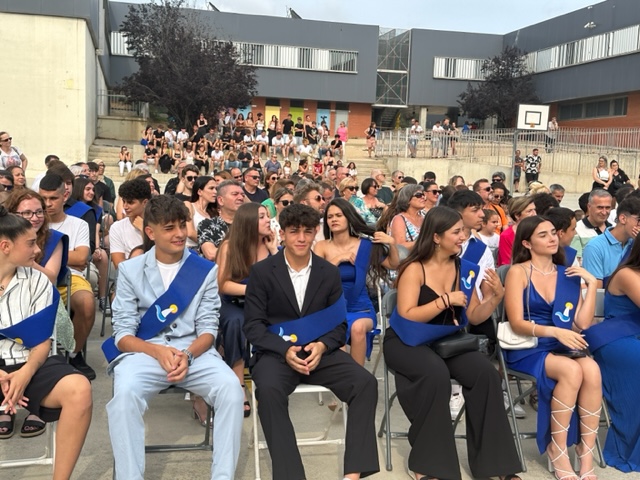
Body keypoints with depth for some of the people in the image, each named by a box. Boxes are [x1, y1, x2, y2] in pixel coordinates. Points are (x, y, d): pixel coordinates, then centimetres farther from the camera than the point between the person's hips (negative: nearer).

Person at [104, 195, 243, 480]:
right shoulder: (130, 270, 5)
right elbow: (123, 333, 1)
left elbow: (208, 328, 2)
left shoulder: (205, 270, 6)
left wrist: (187, 355, -19)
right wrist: (158, 351, -18)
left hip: (194, 350, 1)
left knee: (231, 387, -27)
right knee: (125, 394, -33)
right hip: (143, 351, 0)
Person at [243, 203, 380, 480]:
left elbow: (339, 324, 8)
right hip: (276, 351, -2)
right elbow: (253, 325, -3)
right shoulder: (261, 272, -1)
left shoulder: (329, 272, 6)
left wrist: (322, 346, -15)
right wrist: (285, 350, -20)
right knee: (269, 390, -35)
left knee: (365, 383, -22)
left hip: (319, 350, 3)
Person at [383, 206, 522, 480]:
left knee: (485, 372, -22)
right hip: (408, 342, -5)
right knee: (436, 373, -35)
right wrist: (446, 300, -22)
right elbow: (406, 316, -19)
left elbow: (474, 317, 7)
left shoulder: (464, 269, 4)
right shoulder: (414, 269, -11)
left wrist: (497, 296, -10)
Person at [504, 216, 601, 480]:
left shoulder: (569, 275, 9)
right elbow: (517, 323, -12)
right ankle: (557, 449, -13)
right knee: (571, 371, -31)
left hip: (562, 346, 4)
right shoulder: (518, 272, -4)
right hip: (527, 348, -4)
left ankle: (586, 453, -17)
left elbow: (582, 323, 0)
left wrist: (592, 283, -3)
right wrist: (555, 331, -25)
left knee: (592, 370, -28)